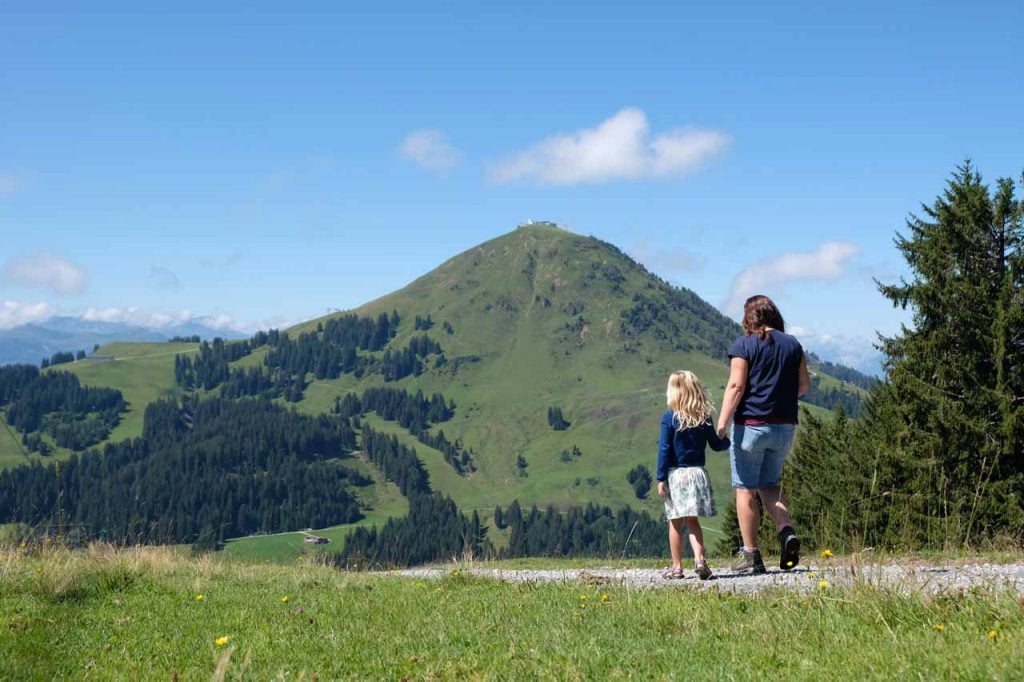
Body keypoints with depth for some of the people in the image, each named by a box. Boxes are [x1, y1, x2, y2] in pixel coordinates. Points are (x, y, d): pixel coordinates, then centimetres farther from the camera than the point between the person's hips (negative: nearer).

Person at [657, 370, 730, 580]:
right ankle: (699, 559, -6)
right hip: (698, 473, 3)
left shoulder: (669, 417, -8)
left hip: (675, 474, -3)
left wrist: (661, 478, -7)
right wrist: (728, 441, 32)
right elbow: (715, 444, 9)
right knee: (693, 521, 12)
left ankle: (677, 567, 10)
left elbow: (664, 449, -9)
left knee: (676, 523, 6)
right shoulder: (704, 417, 2)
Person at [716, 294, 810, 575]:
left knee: (746, 489, 3)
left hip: (751, 424, -5)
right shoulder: (792, 344, 8)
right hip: (785, 425, 5)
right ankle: (787, 532, -7)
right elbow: (804, 385, 10)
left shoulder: (744, 345, -7)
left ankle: (751, 555, 3)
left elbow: (736, 385, -15)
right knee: (770, 485, 17)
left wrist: (722, 422, -15)